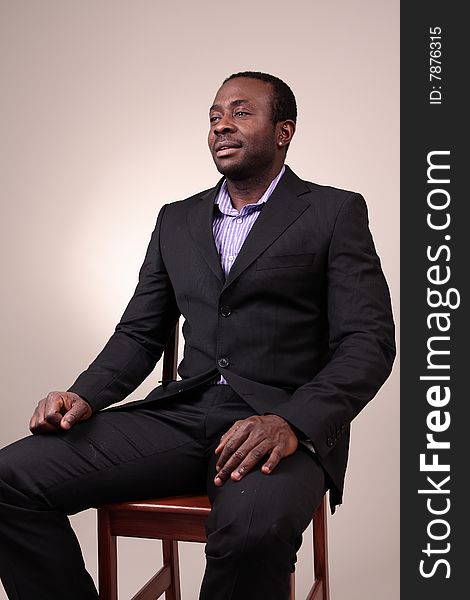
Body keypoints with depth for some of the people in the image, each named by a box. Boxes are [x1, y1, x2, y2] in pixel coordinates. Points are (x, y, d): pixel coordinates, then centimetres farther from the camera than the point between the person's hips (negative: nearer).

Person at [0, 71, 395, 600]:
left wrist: (291, 423, -21)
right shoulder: (177, 220, 20)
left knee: (251, 527, -37)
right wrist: (85, 396, -2)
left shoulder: (335, 212, 5)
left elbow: (369, 342, -4)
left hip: (286, 424, -4)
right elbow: (139, 333, 19)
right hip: (182, 413, 4)